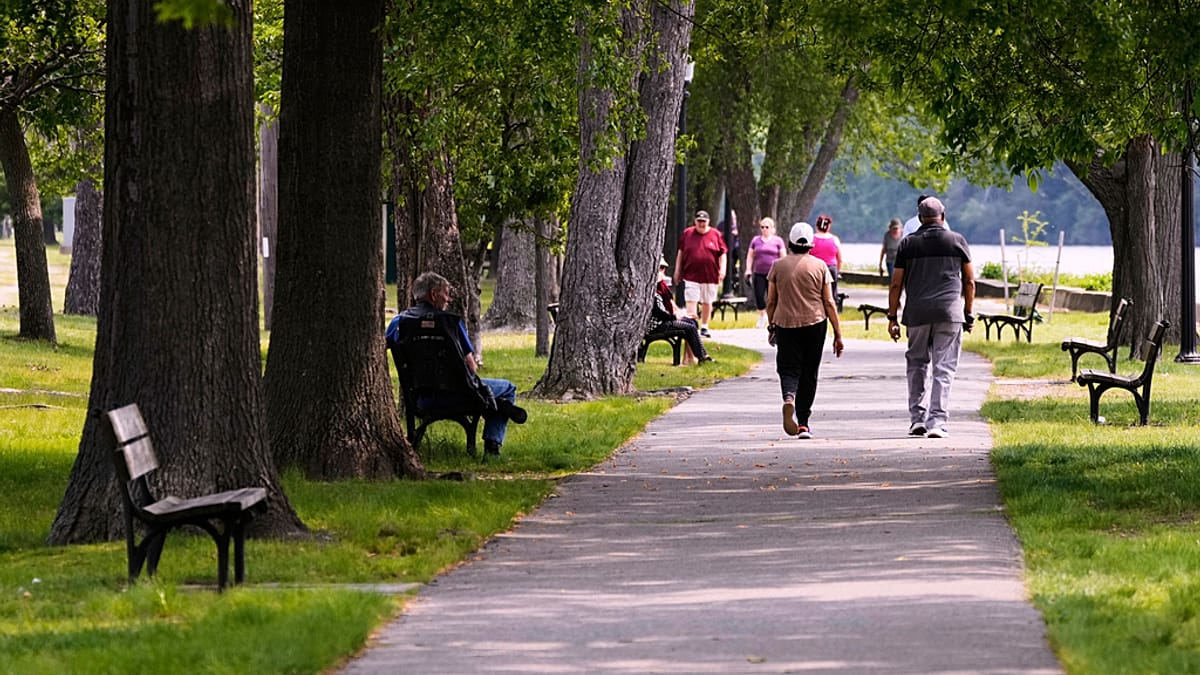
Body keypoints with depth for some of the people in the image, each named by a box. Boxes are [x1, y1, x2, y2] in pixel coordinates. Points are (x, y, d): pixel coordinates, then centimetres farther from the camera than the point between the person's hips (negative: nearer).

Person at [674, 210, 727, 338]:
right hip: (691, 276, -1)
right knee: (691, 302, -8)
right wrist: (677, 271, 11)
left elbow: (722, 254, 6)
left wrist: (722, 270, -4)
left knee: (707, 303, 11)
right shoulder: (687, 234, 4)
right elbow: (680, 252, 12)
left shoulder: (715, 235, 3)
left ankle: (704, 327, 23)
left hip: (710, 276, 1)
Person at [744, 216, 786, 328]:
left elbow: (783, 257, 2)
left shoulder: (778, 241, 3)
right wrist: (748, 270, 5)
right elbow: (750, 256, 14)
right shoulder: (756, 240, 11)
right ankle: (762, 316, 19)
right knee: (758, 296, -3)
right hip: (759, 273, 2)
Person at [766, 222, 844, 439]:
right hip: (814, 324, 0)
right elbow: (829, 303, -1)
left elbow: (771, 302, 6)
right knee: (808, 373, 9)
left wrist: (771, 326, 20)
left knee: (789, 368, 2)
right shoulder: (820, 266, 0)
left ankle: (789, 398, -31)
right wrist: (838, 334, 2)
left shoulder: (778, 266, 2)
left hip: (785, 323, 0)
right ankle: (803, 423, 11)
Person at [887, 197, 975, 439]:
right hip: (950, 313, -1)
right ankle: (937, 423, -9)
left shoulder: (908, 243, 6)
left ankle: (917, 418, 12)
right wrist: (969, 314, 16)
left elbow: (896, 284, 5)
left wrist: (892, 317, 10)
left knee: (916, 364, 17)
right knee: (944, 369, -2)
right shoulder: (957, 241, 6)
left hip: (917, 312, 1)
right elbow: (969, 281, 8)